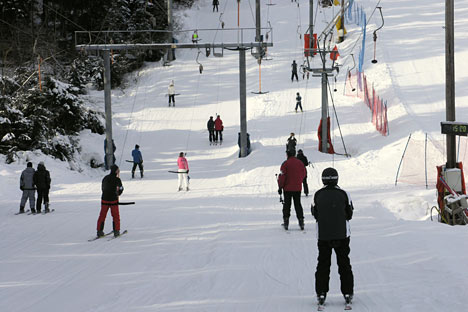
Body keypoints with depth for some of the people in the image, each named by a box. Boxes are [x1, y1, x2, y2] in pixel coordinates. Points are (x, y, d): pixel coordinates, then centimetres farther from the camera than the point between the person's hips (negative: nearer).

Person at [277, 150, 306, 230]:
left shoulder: (285, 164, -11)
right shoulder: (300, 163, 2)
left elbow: (282, 176, -11)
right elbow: (303, 174, 11)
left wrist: (280, 187, -5)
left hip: (288, 188, -3)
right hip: (298, 188, 3)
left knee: (287, 204, 6)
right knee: (298, 204, 10)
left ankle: (286, 221, 3)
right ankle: (301, 221, 4)